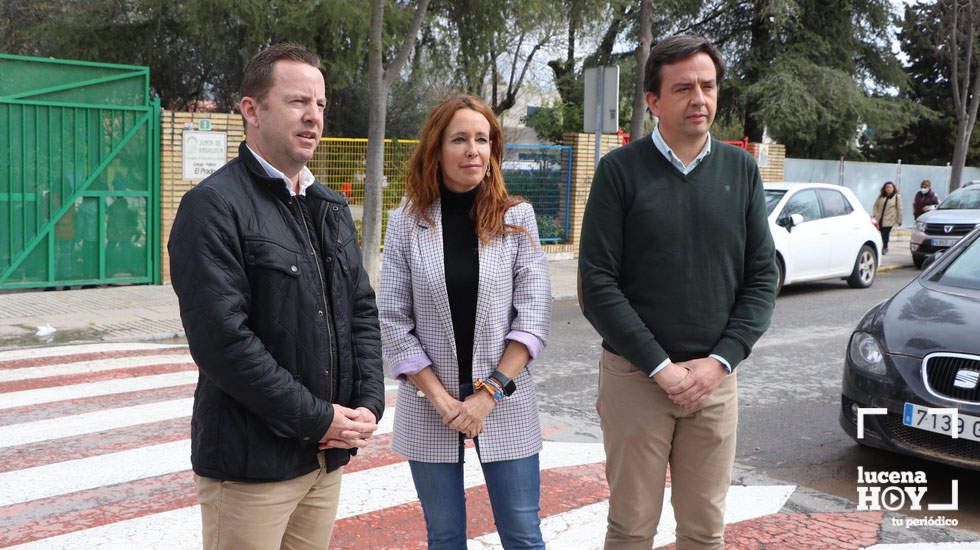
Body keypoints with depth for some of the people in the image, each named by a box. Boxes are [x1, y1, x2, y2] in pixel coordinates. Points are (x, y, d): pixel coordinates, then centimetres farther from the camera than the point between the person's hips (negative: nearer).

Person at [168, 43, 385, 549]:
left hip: (327, 457, 7)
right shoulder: (213, 207, -12)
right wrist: (318, 418, -16)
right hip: (250, 464, -7)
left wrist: (368, 404, 0)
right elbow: (222, 340, -20)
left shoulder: (330, 207, 13)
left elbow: (362, 311, 14)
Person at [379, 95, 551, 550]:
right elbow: (392, 323, -3)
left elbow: (533, 316, -5)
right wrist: (441, 398, -10)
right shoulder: (407, 222, -2)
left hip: (506, 404, 0)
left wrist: (491, 392, -12)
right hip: (429, 407, 1)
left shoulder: (517, 217, -1)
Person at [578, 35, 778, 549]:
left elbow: (762, 277, 5)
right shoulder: (620, 169, -4)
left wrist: (719, 361, -7)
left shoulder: (741, 169, 6)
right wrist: (661, 367, -12)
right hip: (634, 376, -2)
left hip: (715, 377, 3)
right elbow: (597, 284, -9)